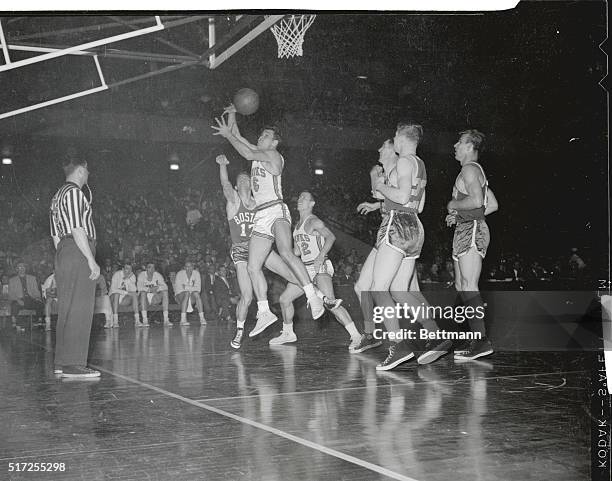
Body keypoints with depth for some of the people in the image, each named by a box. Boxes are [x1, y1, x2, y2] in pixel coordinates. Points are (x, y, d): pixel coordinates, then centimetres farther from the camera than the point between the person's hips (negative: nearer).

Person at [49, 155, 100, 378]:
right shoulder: (74, 192, -8)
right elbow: (77, 229, -16)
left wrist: (63, 258, 21)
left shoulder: (57, 196, 22)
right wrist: (91, 260, -17)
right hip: (79, 252, -10)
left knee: (67, 309, 12)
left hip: (64, 252, 10)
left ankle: (62, 363, 16)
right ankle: (73, 364, -12)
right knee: (80, 309, -11)